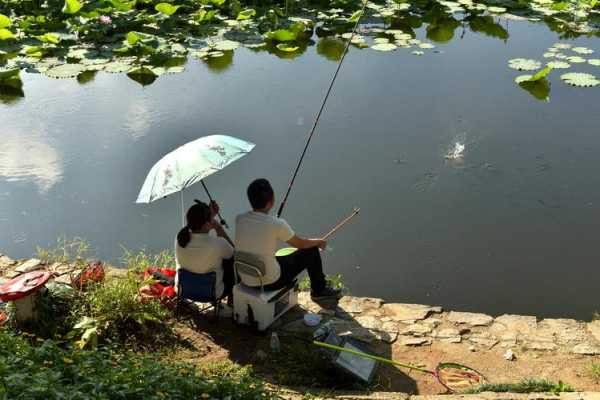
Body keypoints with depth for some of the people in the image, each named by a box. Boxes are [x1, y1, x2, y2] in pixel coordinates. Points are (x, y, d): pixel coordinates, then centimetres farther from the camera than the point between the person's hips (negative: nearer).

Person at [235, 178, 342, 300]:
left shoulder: (239, 220, -7)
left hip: (245, 281, 6)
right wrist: (319, 242, 18)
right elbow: (301, 244, -2)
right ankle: (319, 291, 31)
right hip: (270, 283, -5)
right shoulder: (277, 224, -20)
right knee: (311, 251, 10)